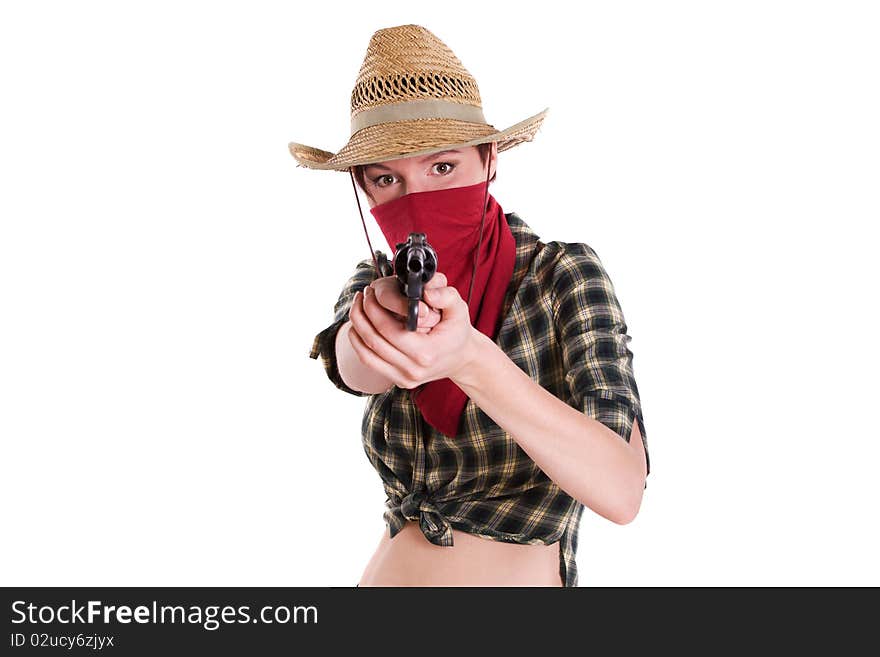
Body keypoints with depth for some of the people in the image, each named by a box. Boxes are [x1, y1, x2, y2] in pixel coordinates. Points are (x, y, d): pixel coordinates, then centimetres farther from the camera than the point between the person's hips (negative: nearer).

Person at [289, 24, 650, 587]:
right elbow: (352, 366, -26)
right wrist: (388, 310, -48)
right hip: (389, 572, 3)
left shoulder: (562, 273, -16)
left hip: (525, 577, -3)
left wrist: (471, 360, -41)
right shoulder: (373, 280, -3)